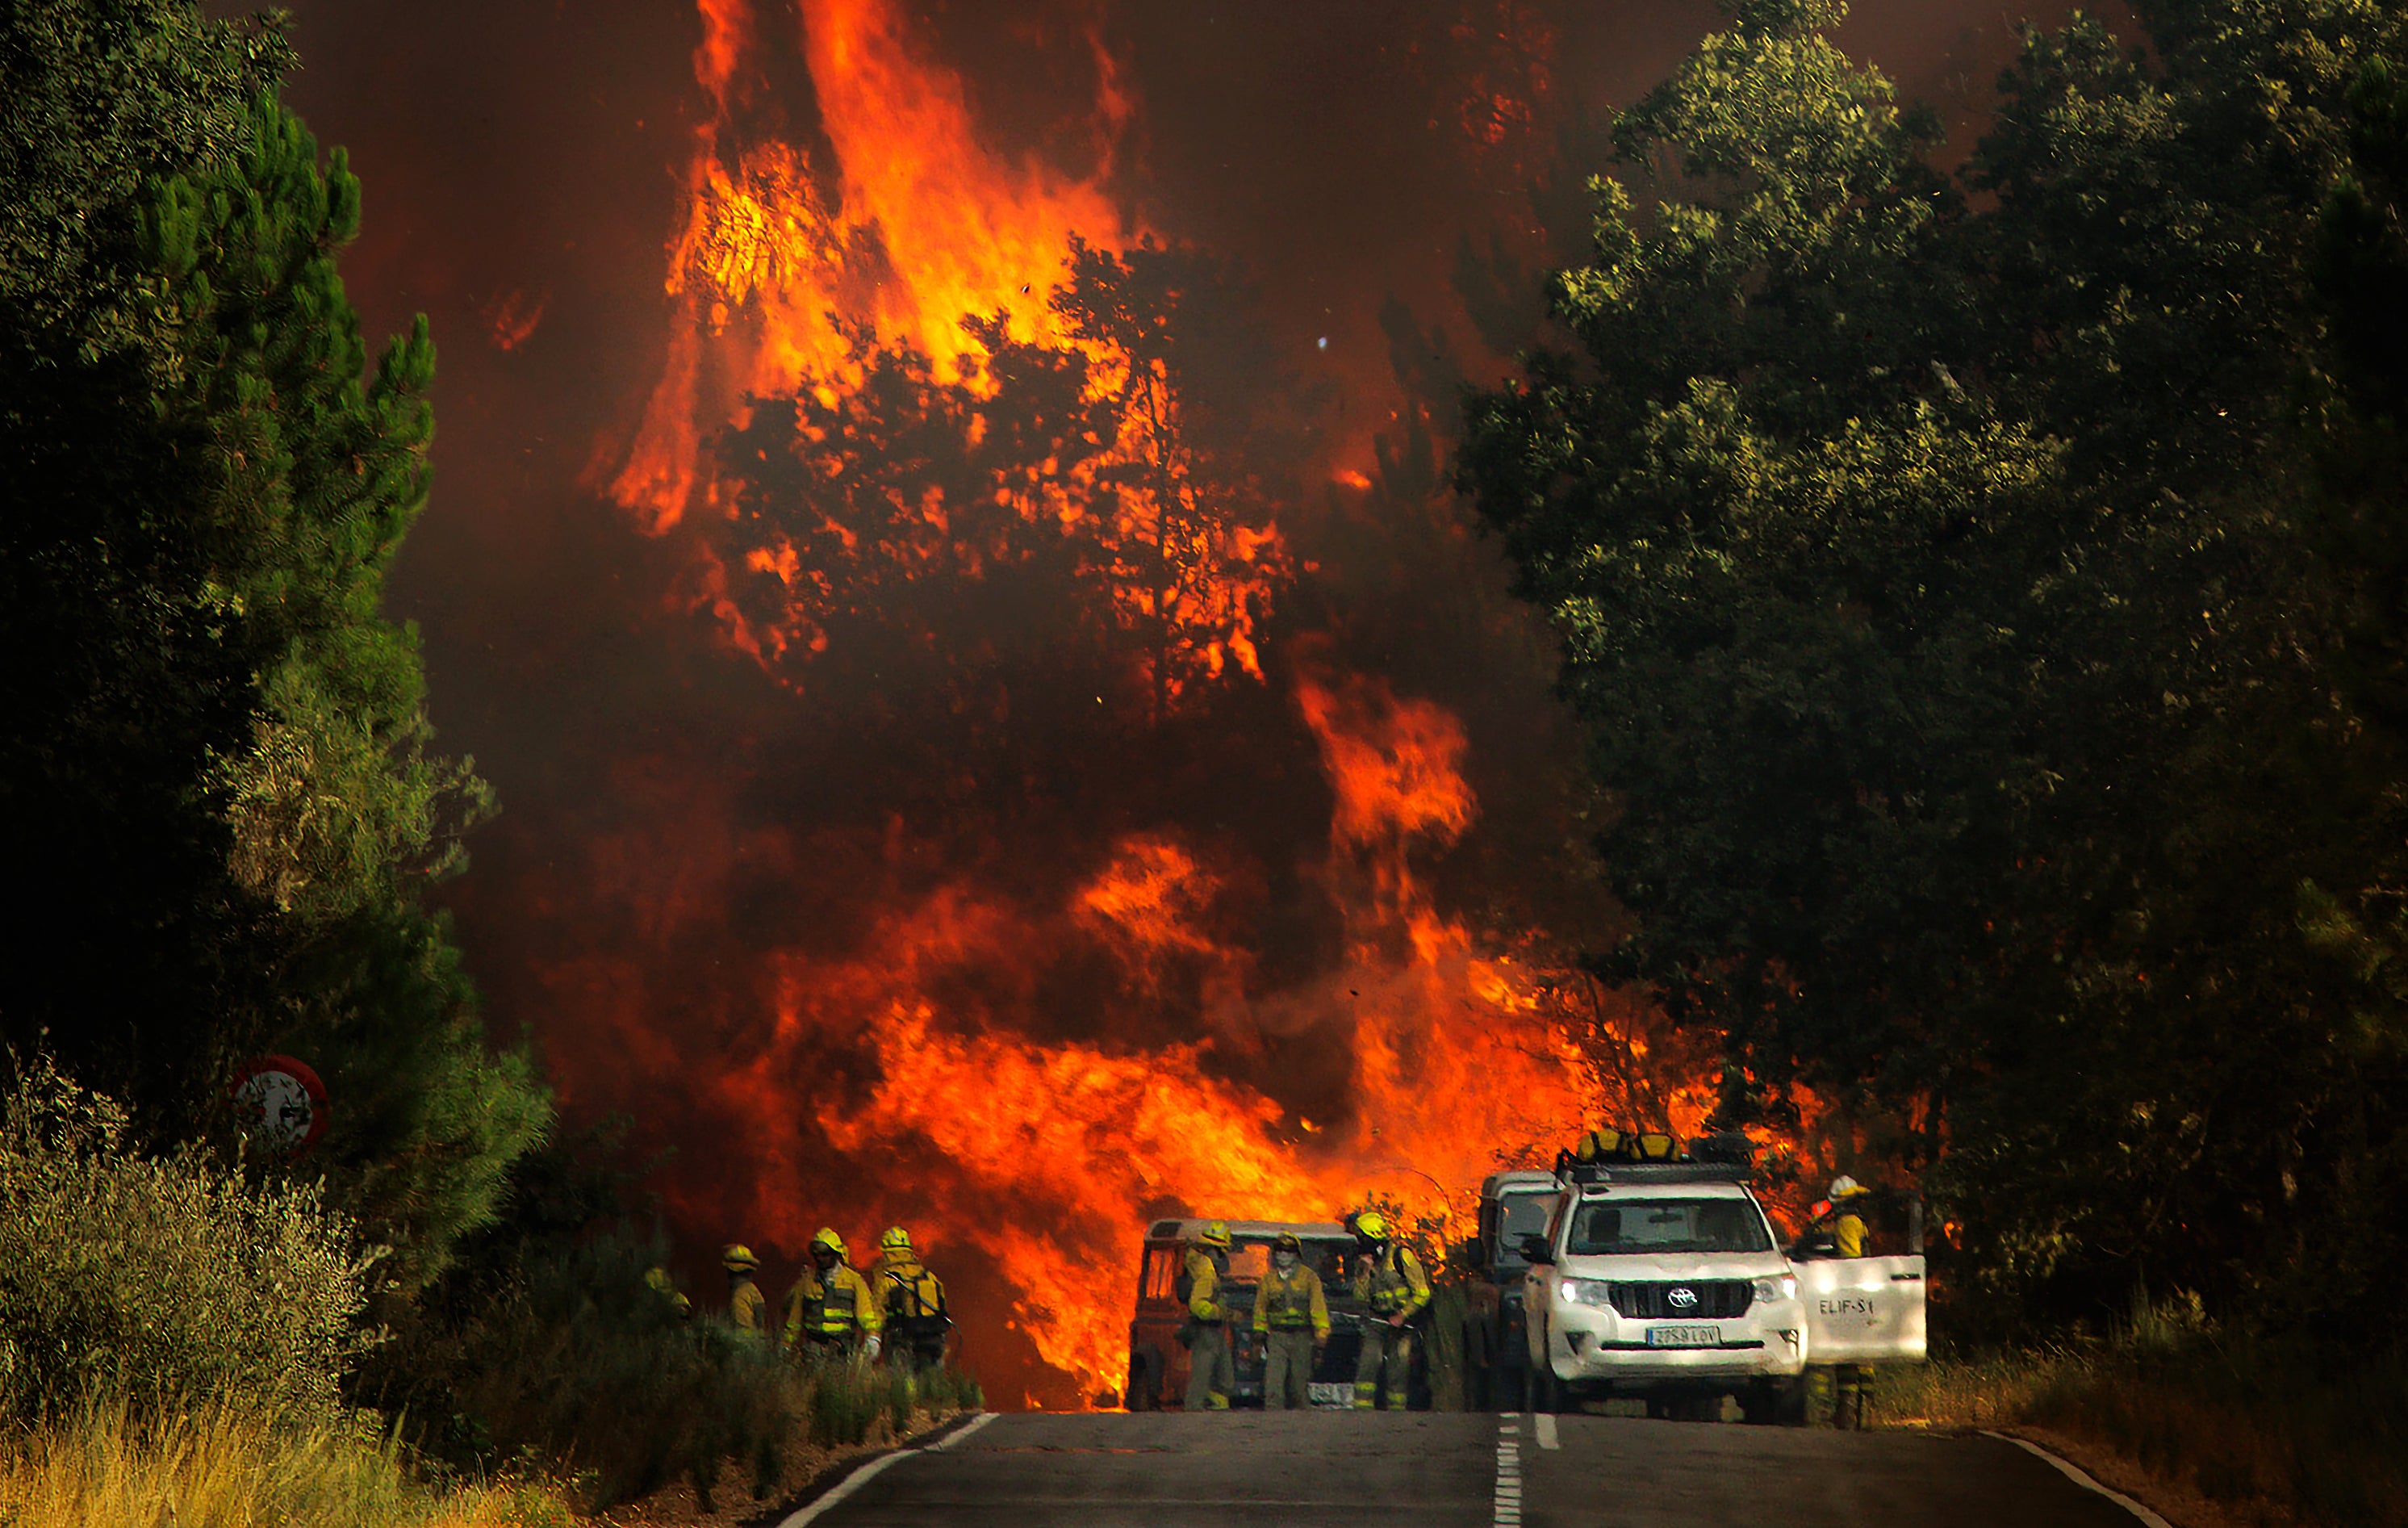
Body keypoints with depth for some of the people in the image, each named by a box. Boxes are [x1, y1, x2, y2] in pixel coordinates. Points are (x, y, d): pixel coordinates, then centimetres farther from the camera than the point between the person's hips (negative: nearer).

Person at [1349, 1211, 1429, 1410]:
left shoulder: (1402, 1256, -9)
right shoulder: (1366, 1260, 8)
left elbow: (1422, 1293, -8)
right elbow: (1362, 1297, 5)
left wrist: (1402, 1315, -15)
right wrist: (1364, 1272, -8)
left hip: (1400, 1324, -4)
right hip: (1376, 1322, 4)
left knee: (1397, 1371, -3)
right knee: (1367, 1364, -11)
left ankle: (1396, 1413, 5)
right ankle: (1362, 1410, -13)